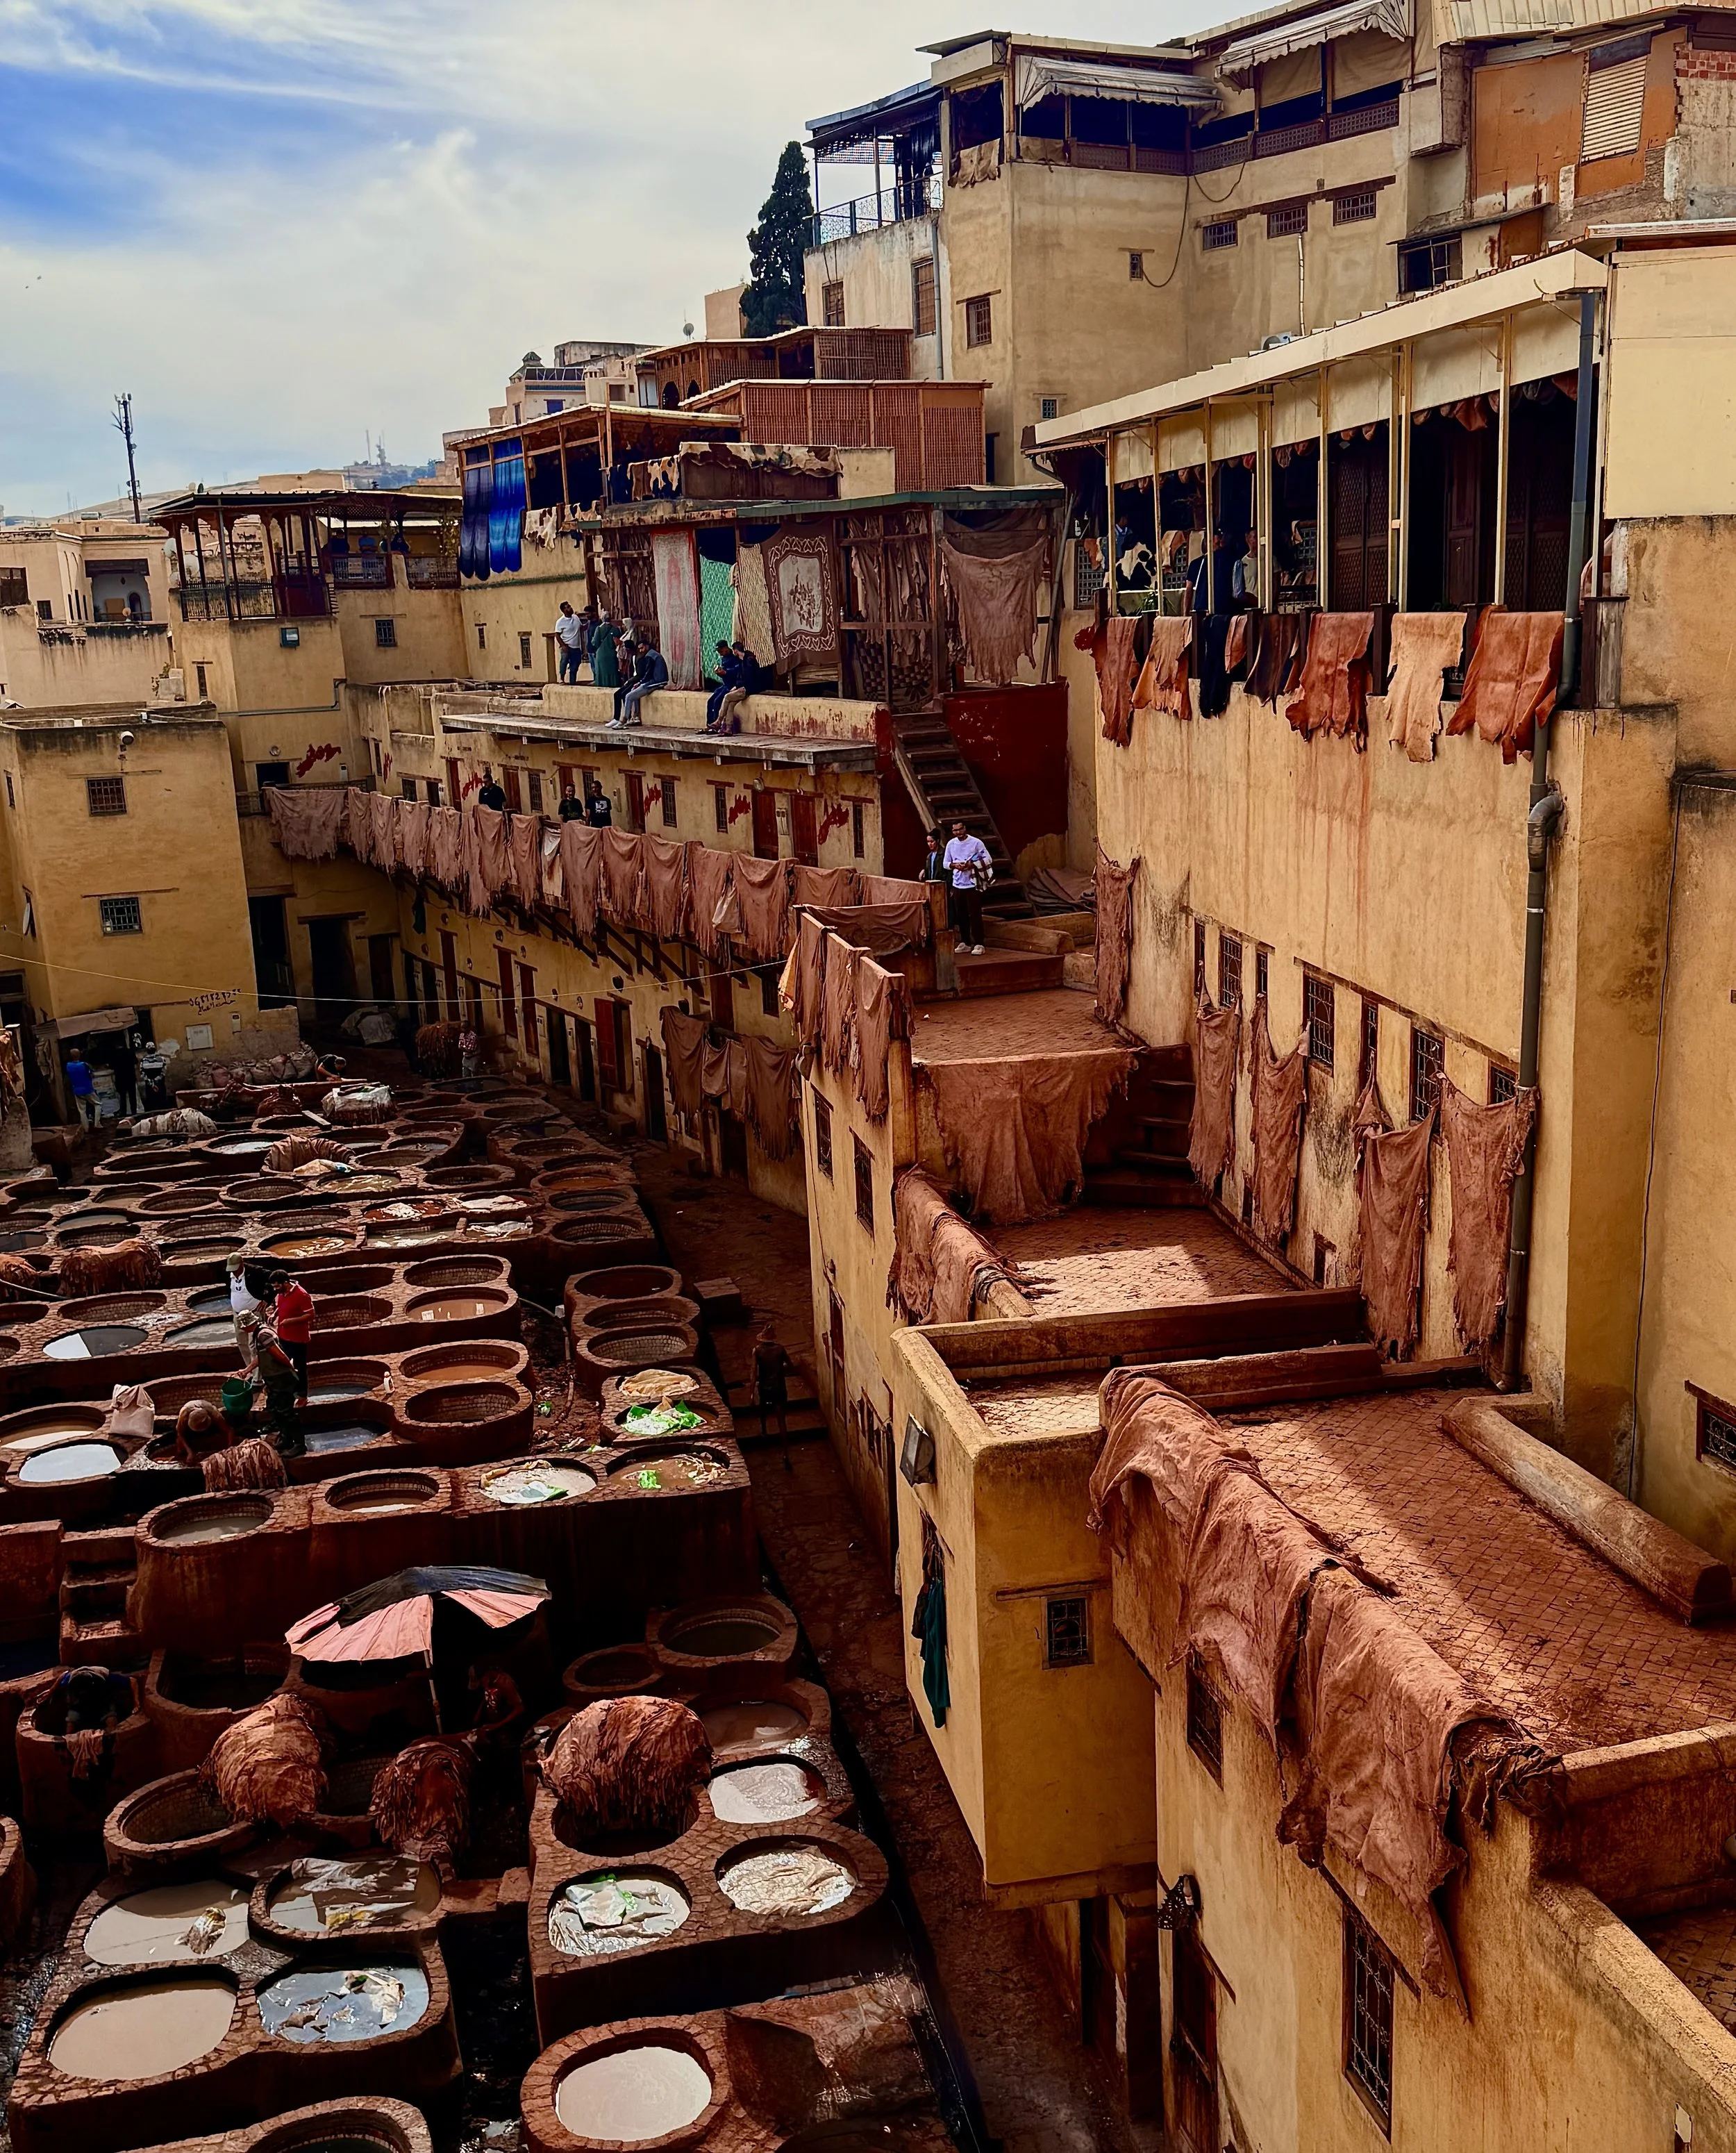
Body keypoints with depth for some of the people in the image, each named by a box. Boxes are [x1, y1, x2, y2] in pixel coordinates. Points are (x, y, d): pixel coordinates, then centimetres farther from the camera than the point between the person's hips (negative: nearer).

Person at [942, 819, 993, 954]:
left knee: (975, 915, -4)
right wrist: (954, 865, -11)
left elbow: (988, 860, -5)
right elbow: (945, 863, 10)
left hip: (972, 884, -4)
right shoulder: (951, 844, 5)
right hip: (957, 885, 4)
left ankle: (978, 944, -1)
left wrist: (972, 865, -18)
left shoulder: (976, 842, -6)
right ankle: (966, 943, 19)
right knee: (961, 915, 9)